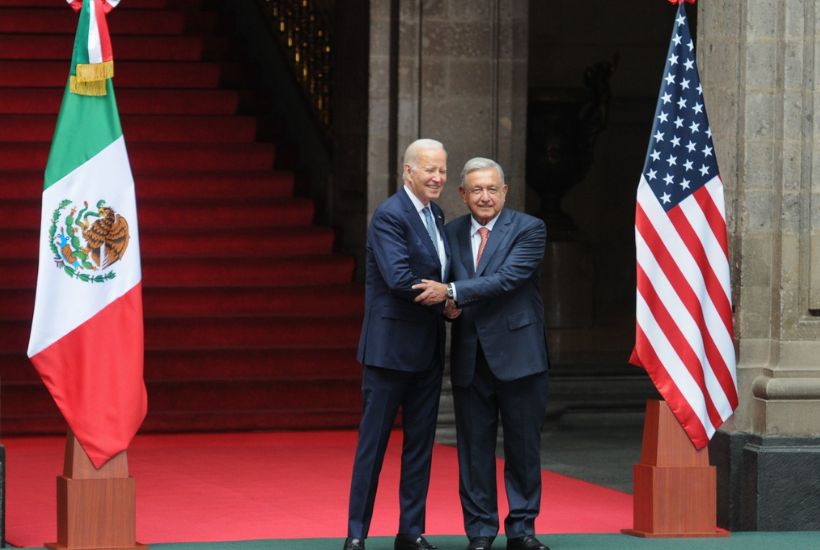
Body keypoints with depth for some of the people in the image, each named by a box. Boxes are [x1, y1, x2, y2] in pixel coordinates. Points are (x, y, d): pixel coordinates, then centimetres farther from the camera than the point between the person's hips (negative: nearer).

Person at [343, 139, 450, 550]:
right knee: (373, 441, -2)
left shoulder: (435, 216, 14)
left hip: (427, 349, 8)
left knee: (420, 442, 10)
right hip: (391, 346, -8)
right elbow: (399, 278, -24)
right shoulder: (390, 216, -14)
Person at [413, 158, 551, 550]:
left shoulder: (528, 230, -4)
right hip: (470, 358, 3)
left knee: (523, 446, 4)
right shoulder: (452, 233, 10)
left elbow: (506, 279, -17)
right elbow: (440, 284, 13)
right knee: (474, 448, 5)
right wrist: (442, 300, -11)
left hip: (518, 354, -3)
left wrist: (451, 292, -24)